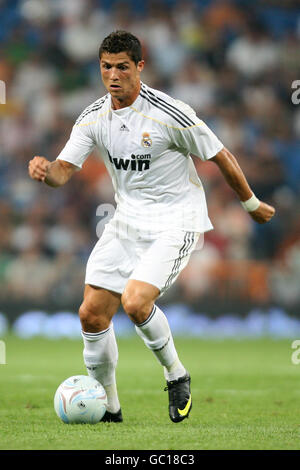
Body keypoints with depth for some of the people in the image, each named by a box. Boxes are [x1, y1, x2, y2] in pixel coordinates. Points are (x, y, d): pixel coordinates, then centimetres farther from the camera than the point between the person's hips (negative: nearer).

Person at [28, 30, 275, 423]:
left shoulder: (169, 114, -18)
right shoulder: (93, 117, 0)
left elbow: (222, 158, -7)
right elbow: (64, 170, -2)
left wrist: (253, 205, 3)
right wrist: (44, 169, -27)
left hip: (176, 224, -6)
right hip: (127, 222, 6)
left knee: (135, 302, -26)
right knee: (92, 314, -1)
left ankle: (176, 375, 0)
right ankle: (108, 405, 17)